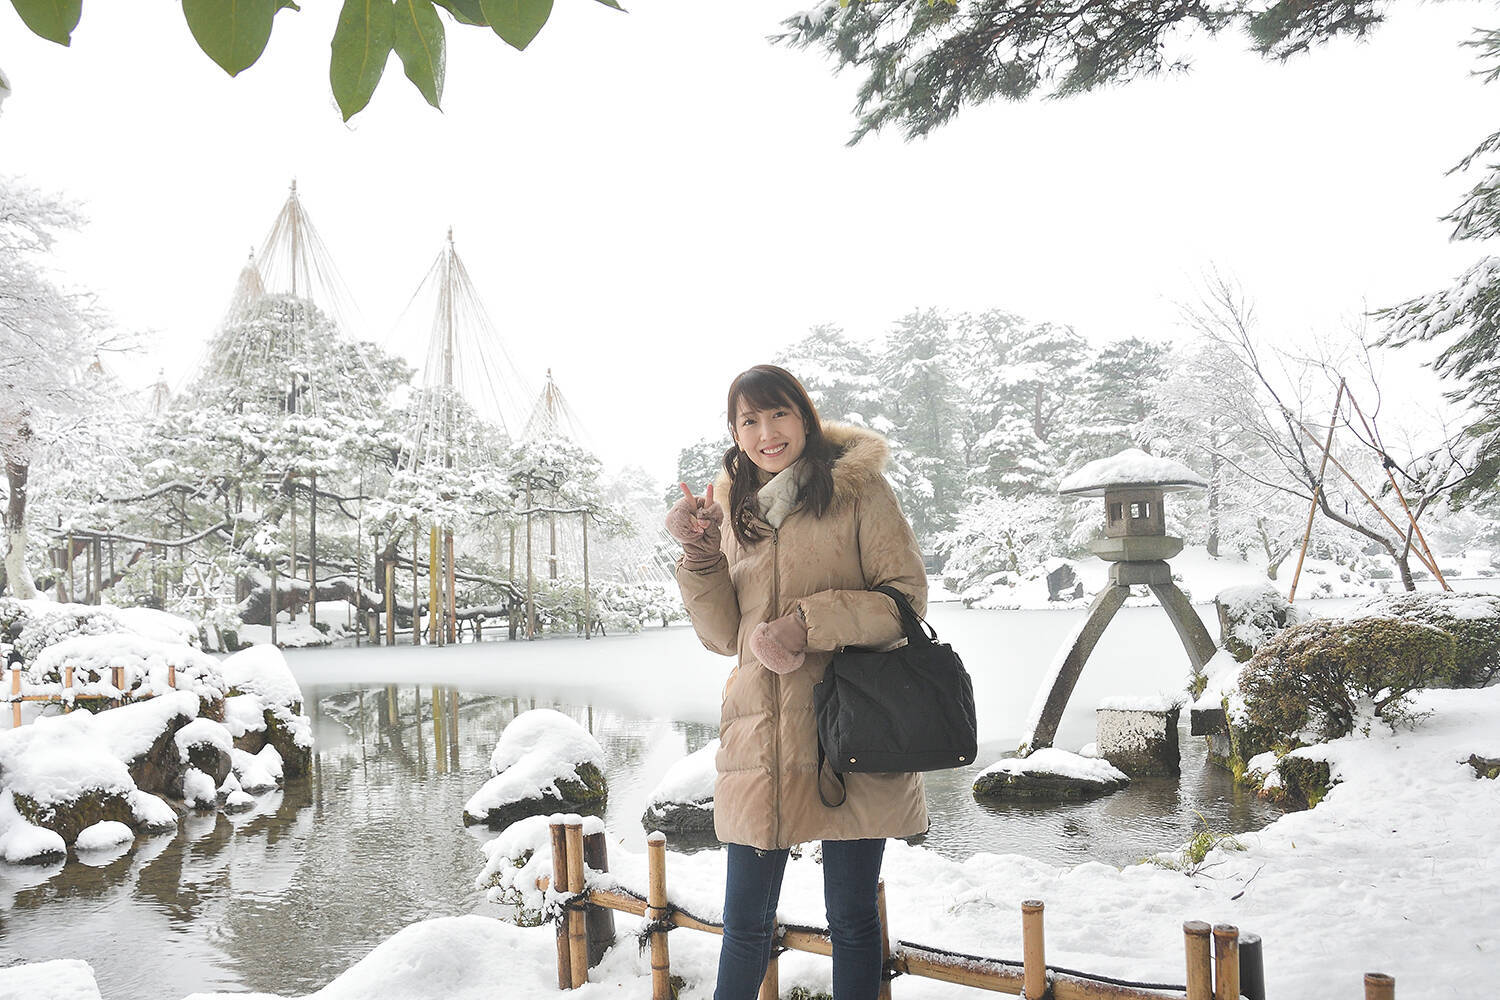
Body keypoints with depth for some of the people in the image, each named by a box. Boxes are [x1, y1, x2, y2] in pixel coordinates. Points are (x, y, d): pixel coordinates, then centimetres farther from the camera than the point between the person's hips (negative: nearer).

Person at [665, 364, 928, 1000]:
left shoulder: (857, 488, 0)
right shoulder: (733, 507, 12)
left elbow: (907, 596, -4)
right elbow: (724, 635, 9)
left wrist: (810, 623, -15)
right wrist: (700, 554, -6)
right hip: (759, 735, 3)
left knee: (851, 919, 9)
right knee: (745, 921, 11)